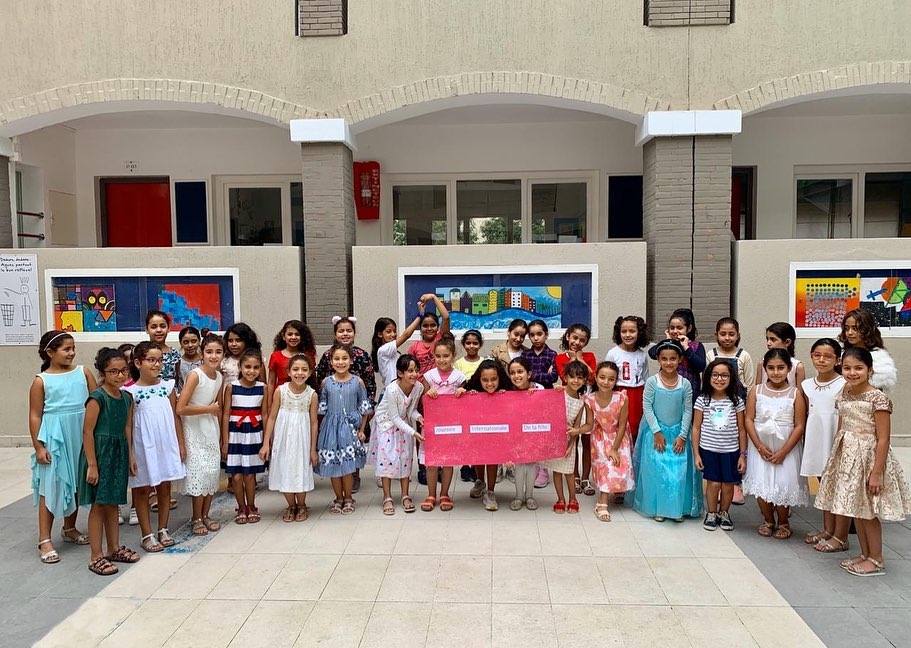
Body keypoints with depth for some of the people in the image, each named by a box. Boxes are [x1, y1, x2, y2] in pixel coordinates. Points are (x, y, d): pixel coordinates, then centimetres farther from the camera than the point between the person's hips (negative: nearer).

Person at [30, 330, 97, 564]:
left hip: (80, 436, 4)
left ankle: (69, 528, 32)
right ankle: (45, 540, 9)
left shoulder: (82, 372, 2)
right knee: (51, 487, 1)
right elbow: (35, 416, -4)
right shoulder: (41, 381, -5)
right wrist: (39, 447, -8)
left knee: (76, 484, 15)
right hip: (54, 438, -3)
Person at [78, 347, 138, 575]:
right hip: (99, 452, -7)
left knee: (113, 503, 16)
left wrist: (130, 456, 11)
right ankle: (96, 557, 9)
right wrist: (92, 464, -17)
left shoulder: (127, 398, 6)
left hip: (119, 453, 7)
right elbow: (87, 432, -16)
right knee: (99, 504, 0)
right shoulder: (97, 398, -15)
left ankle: (114, 549, 28)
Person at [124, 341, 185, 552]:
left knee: (165, 488, 11)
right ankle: (147, 535, 18)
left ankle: (163, 530, 25)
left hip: (166, 445, 3)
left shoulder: (167, 386, 2)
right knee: (143, 490, 8)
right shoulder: (131, 391, -8)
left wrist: (181, 445, 5)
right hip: (143, 447, -3)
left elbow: (175, 417, 6)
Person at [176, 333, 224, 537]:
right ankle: (196, 519, 11)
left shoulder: (219, 377, 4)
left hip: (212, 430, 6)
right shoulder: (195, 375, -17)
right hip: (194, 430, -6)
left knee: (213, 471, 9)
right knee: (199, 472, -4)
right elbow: (180, 409, -23)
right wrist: (209, 409, -14)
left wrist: (223, 437, 13)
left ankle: (205, 516, 23)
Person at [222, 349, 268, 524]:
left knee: (250, 474, 7)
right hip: (235, 433, -1)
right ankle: (241, 508, 22)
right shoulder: (231, 387, -6)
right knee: (236, 475, 3)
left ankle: (251, 507, 25)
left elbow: (265, 414, 4)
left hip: (254, 433, 1)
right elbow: (226, 414, -3)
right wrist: (225, 440, -5)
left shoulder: (262, 387, -1)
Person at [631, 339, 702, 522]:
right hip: (656, 432, -1)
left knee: (679, 470, 0)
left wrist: (682, 435, -6)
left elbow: (688, 411, -1)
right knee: (656, 469, -1)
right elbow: (647, 408, -8)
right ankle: (657, 508, 14)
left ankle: (678, 508, 16)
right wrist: (657, 432, -11)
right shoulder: (652, 382, -9)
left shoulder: (685, 384, -4)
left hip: (677, 433, 2)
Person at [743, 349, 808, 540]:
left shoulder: (795, 393, -6)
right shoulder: (756, 391, -1)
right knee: (761, 484, 3)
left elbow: (799, 426, -7)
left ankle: (783, 522, 22)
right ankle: (768, 520, 26)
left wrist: (783, 451, -12)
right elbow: (749, 419, -3)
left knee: (783, 486, -3)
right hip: (760, 447, 2)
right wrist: (760, 447, -11)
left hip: (786, 448, -1)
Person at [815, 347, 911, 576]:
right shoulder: (844, 395, 3)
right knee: (856, 509, 15)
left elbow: (883, 439, -17)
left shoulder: (878, 398, -18)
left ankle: (876, 560, 20)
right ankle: (865, 555, 29)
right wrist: (836, 460, 12)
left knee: (867, 512, 4)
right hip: (847, 457, 7)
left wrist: (876, 473, -18)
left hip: (868, 457, -7)